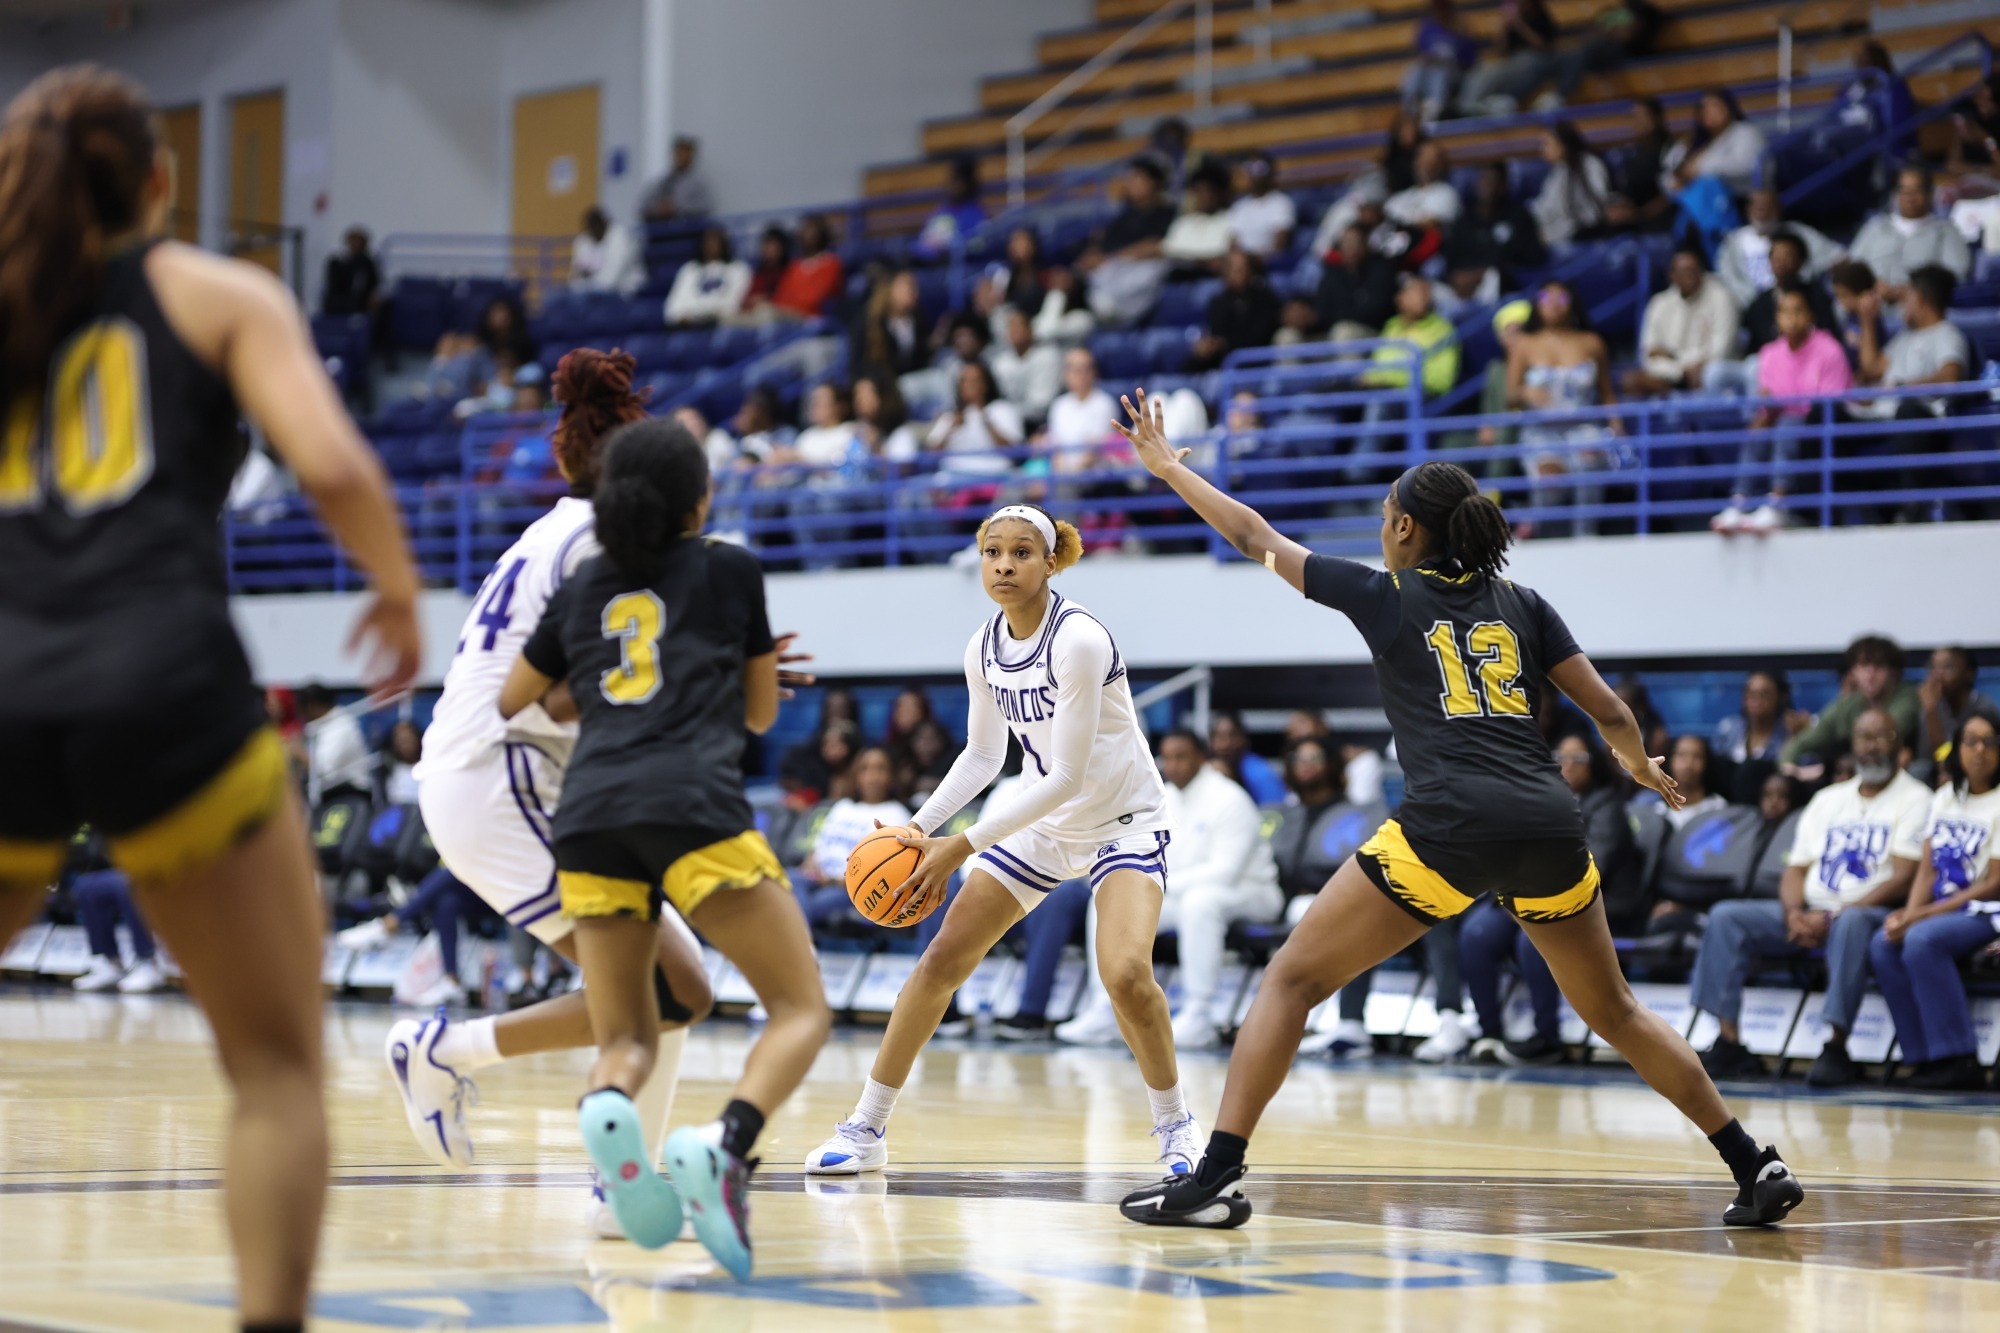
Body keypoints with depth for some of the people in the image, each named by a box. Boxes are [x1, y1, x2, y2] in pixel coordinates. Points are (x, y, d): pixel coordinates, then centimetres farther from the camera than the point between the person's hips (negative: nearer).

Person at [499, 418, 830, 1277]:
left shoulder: (579, 591, 23)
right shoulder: (730, 569, 16)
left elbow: (513, 703, 35)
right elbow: (761, 712, 25)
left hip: (589, 815, 4)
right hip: (694, 805, -4)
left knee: (627, 1039, 14)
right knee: (800, 1008, 4)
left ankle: (606, 1108, -25)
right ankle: (723, 1143, -27)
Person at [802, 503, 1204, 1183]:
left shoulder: (1079, 640, -26)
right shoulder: (984, 648, -4)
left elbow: (1066, 776, -27)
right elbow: (982, 756, 12)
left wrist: (961, 847, -28)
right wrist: (922, 825, -3)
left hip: (1125, 819, -6)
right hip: (1044, 819, 7)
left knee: (1125, 974, -28)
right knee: (942, 959, -1)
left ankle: (1175, 1125, -4)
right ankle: (866, 1130, 10)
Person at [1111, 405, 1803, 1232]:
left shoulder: (1385, 595, 11)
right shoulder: (1520, 602, 18)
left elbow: (1254, 537, 21)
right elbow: (1609, 712, 16)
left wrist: (1167, 466, 35)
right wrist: (1641, 768, 39)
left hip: (1448, 827, -4)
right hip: (1549, 824, 4)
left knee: (1293, 979, 5)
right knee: (1612, 1011, 22)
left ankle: (1215, 1177, -6)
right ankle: (1757, 1169, 18)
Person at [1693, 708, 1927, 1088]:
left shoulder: (1913, 799, 1)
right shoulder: (1827, 799, 20)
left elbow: (1902, 880, -11)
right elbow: (1795, 870, 15)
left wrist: (1833, 915, -18)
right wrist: (1794, 912, -8)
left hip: (1872, 912, -6)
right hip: (1809, 914, 6)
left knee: (1852, 923, -41)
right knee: (1726, 916, -13)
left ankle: (1837, 1047, -40)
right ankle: (1729, 1044, -21)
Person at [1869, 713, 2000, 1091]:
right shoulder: (1945, 798, 14)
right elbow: (1927, 870, 11)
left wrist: (1922, 916, -17)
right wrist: (1910, 913, -10)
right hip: (1941, 913, 6)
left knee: (1922, 940, -32)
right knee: (1883, 945, -21)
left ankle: (1959, 1061, -28)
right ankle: (1927, 1059, -18)